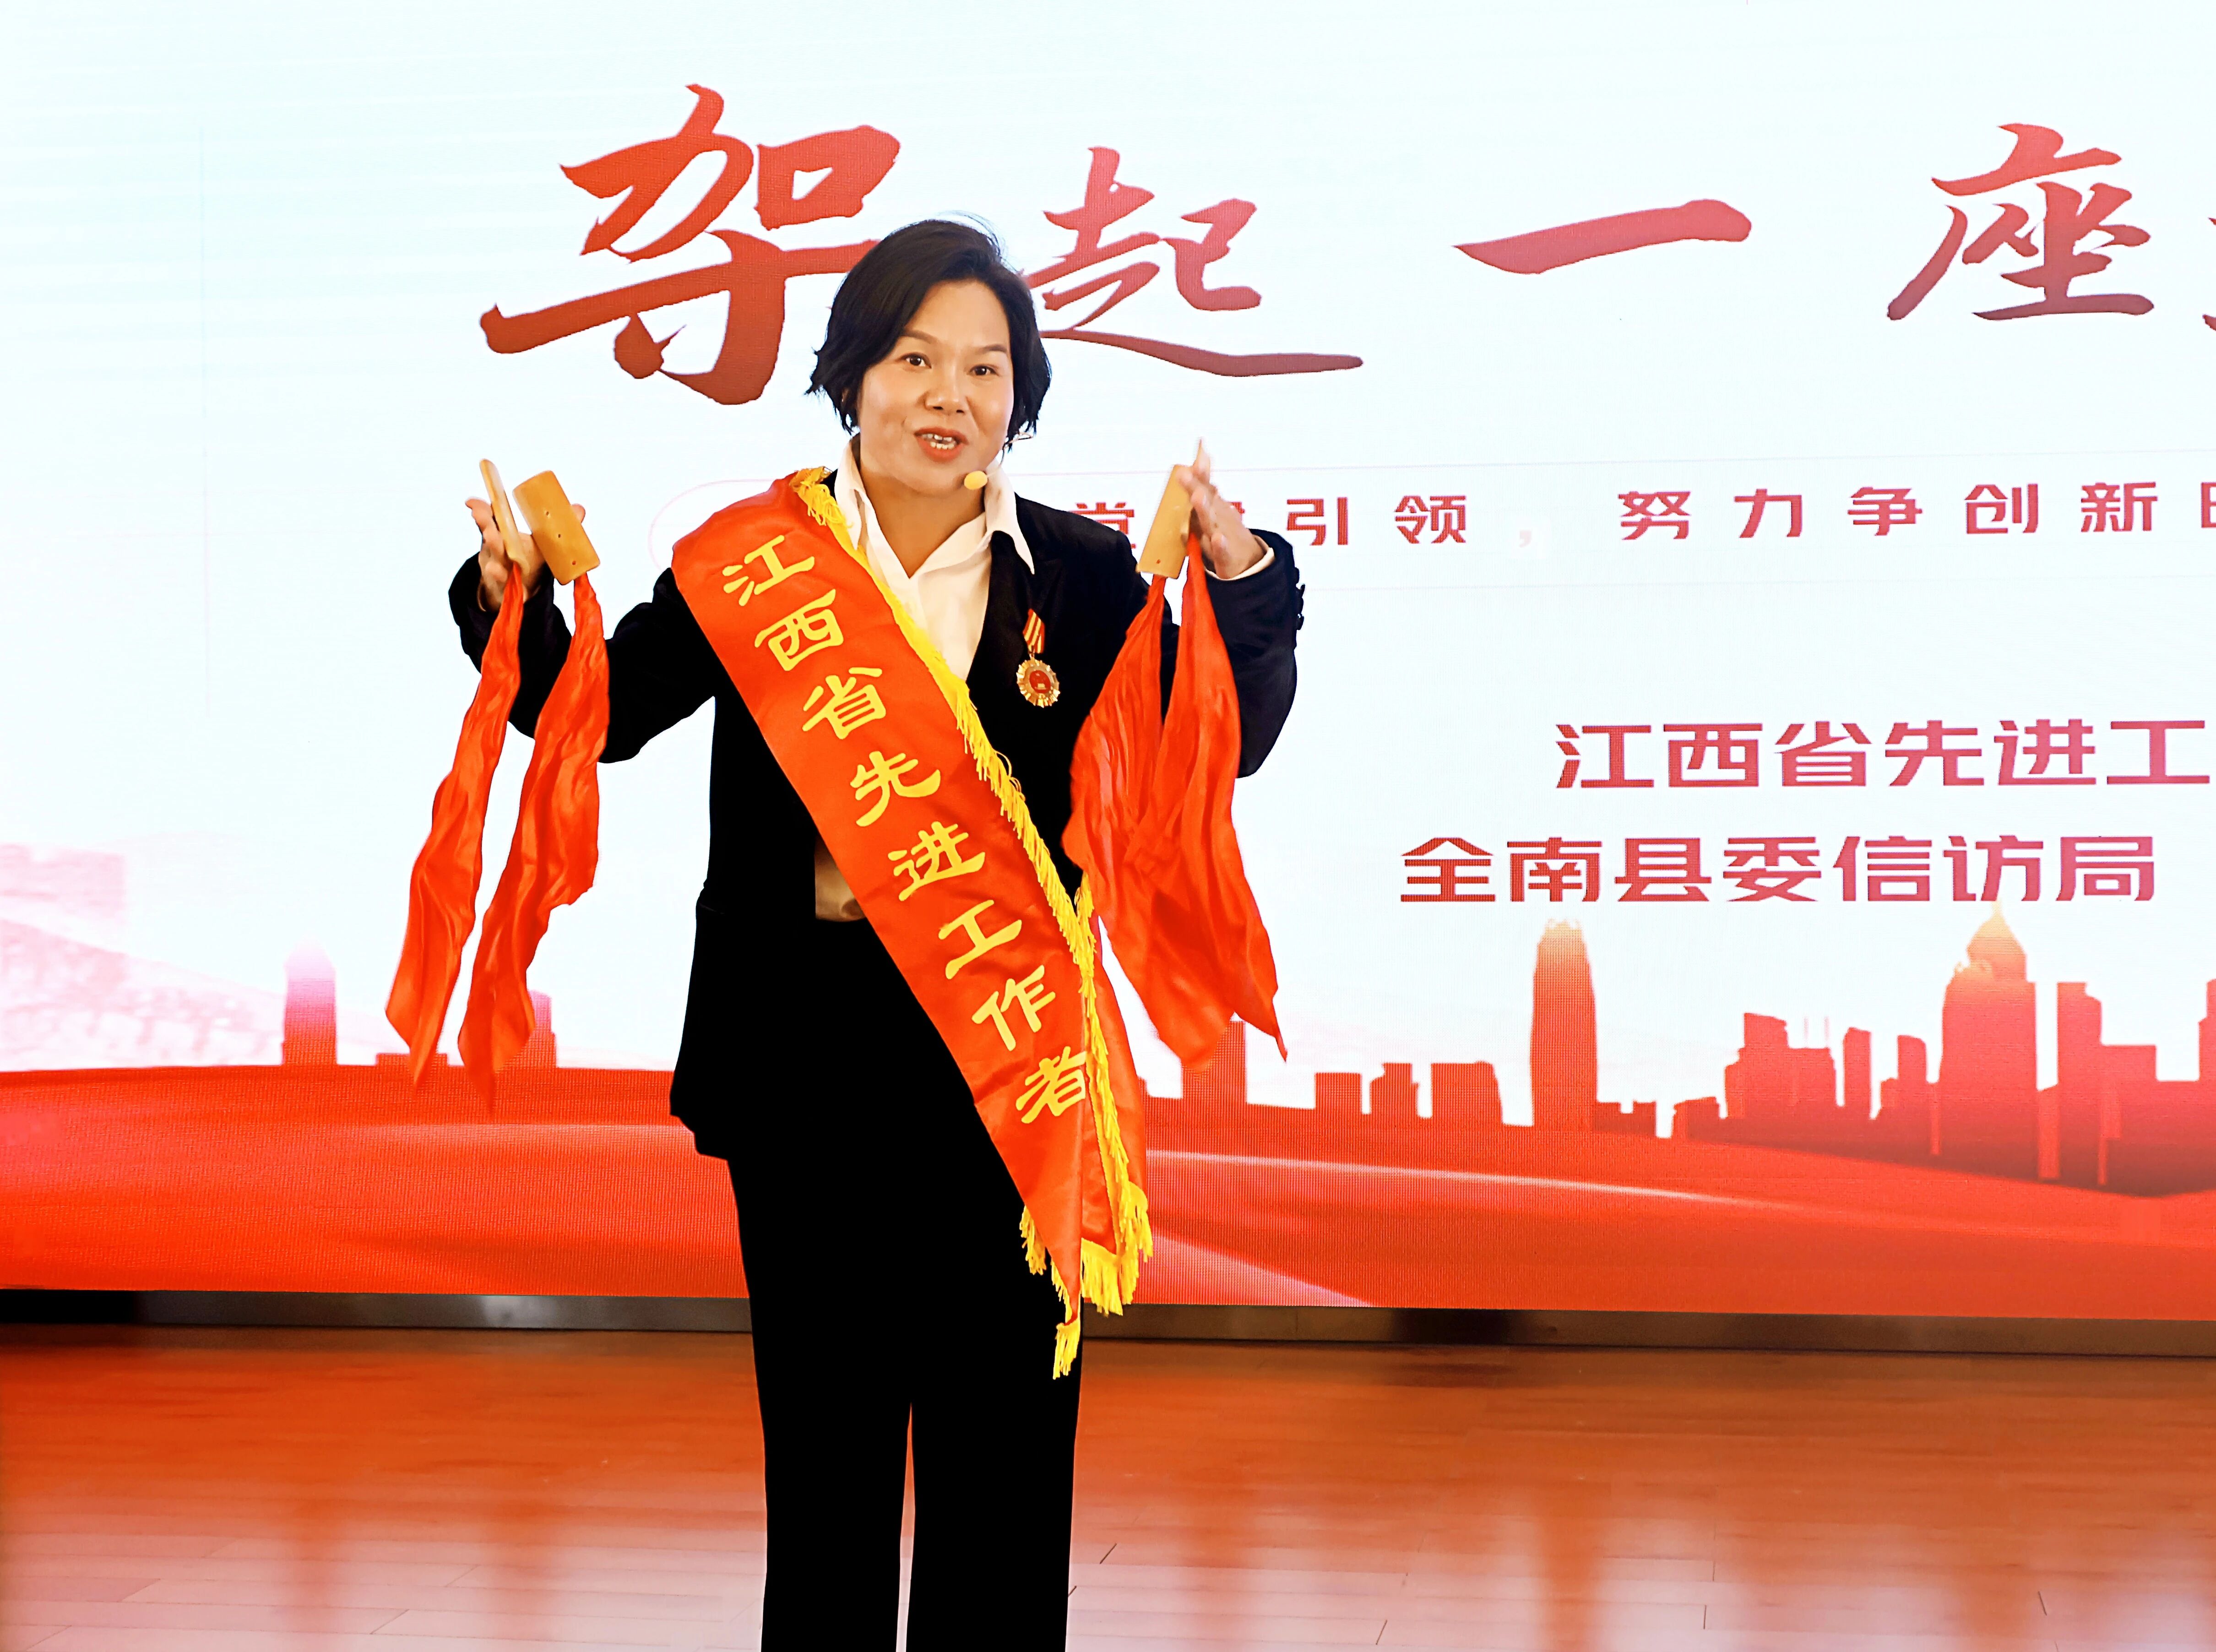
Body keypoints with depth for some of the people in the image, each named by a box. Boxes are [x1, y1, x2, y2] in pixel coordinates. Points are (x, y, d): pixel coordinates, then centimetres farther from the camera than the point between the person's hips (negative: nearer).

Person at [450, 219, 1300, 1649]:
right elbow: (598, 716, 7)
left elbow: (1218, 749, 1)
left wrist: (1243, 582, -14)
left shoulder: (1081, 573, 2)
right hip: (808, 1061, 0)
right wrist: (516, 603, -10)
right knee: (825, 1439, 12)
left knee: (1002, 1448, 9)